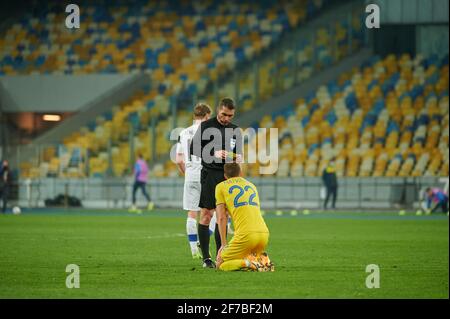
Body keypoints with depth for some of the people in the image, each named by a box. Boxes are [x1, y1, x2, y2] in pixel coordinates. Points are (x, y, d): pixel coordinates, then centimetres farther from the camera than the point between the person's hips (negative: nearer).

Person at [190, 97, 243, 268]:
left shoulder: (236, 130, 12)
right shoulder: (206, 126, -2)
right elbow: (193, 149, -5)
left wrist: (238, 157, -3)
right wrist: (214, 154, -17)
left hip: (228, 175, 5)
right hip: (209, 175, -5)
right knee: (206, 214, -6)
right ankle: (206, 258, -4)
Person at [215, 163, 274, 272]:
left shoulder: (221, 186, 11)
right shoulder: (252, 185, 28)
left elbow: (221, 218, 5)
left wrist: (223, 244, 5)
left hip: (246, 234, -5)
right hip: (264, 233, 5)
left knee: (220, 264, 6)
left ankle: (248, 263, -19)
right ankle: (261, 259, -1)